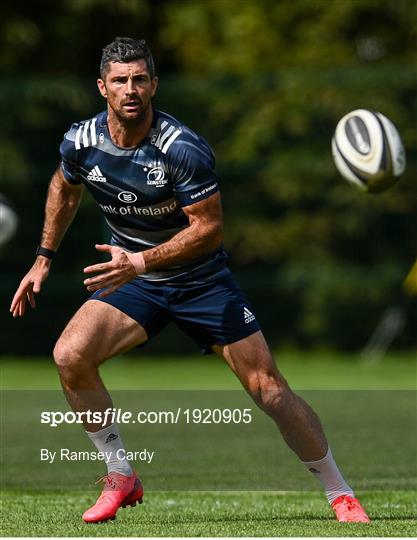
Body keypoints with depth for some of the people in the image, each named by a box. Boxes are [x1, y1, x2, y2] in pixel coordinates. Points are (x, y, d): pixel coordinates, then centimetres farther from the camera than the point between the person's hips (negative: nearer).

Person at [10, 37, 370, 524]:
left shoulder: (183, 149, -24)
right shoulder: (81, 142, -9)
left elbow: (209, 228, -22)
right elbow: (64, 189, 14)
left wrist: (140, 261, -31)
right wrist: (43, 259, 13)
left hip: (202, 280, -3)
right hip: (133, 281, 3)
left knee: (267, 387, -8)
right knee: (69, 355, -21)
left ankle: (339, 494, 9)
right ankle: (120, 478, -4)